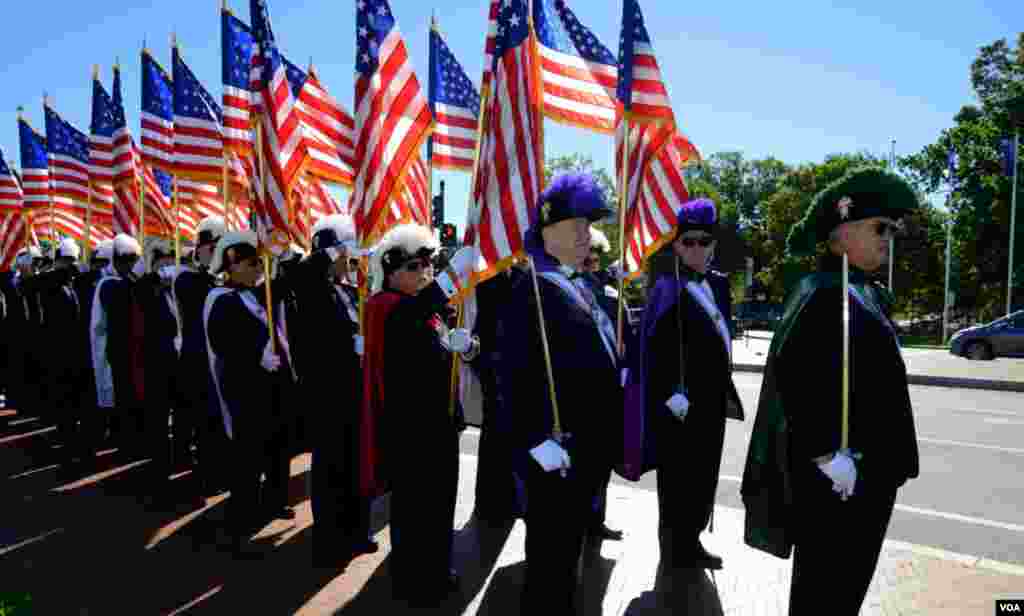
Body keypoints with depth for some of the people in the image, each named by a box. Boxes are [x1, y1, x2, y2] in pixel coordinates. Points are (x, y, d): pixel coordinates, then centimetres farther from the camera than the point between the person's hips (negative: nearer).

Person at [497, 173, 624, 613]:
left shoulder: (581, 289, 12)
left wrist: (608, 436, 17)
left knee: (569, 541, 24)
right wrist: (538, 442, -24)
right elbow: (517, 376, -22)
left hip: (591, 448, 9)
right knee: (550, 549, 9)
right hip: (557, 453, -9)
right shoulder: (530, 292, -17)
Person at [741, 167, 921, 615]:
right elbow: (793, 376, -27)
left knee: (849, 577, 21)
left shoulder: (867, 294, 12)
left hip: (869, 468, 10)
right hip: (835, 472, -9)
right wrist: (826, 454, -25)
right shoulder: (820, 295, -18)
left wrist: (886, 461, 19)